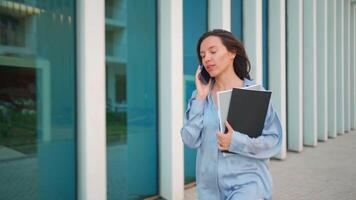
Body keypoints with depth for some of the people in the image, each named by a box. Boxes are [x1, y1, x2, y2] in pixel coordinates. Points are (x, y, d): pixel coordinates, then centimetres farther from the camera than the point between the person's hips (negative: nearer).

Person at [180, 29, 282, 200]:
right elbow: (190, 140, -7)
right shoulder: (200, 95, 2)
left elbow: (273, 140, -6)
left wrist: (236, 141, -20)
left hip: (247, 182, -3)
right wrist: (200, 98, -10)